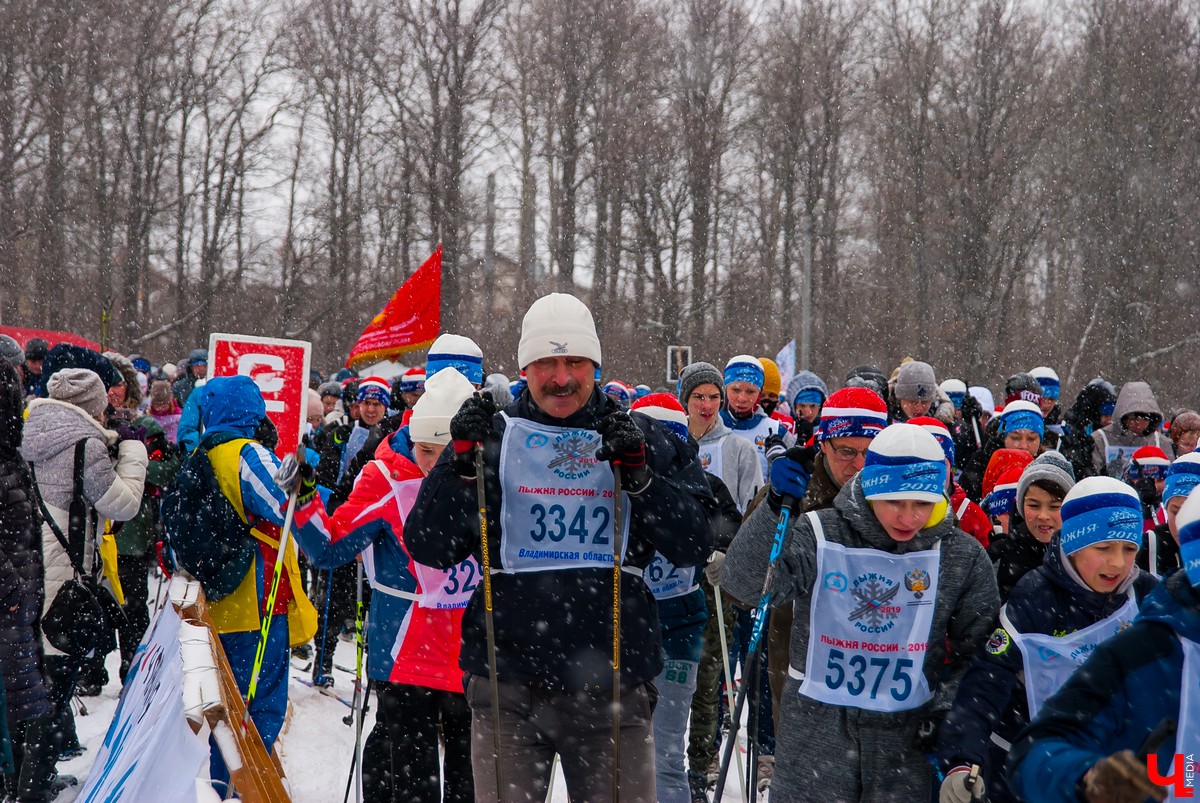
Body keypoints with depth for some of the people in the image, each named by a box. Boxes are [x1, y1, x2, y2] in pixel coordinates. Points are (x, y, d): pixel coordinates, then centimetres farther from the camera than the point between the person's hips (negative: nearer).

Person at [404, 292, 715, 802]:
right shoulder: (492, 437, 6)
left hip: (613, 686, 1)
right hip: (509, 687, 0)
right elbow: (429, 549, 1)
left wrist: (639, 475, -13)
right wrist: (462, 463, -13)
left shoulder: (640, 439, 8)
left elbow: (695, 546, 0)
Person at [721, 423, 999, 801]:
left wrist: (945, 710, -6)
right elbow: (745, 583, -23)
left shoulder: (961, 556, -2)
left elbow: (978, 650, 8)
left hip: (908, 738, 1)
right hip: (817, 732, -1)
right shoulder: (818, 536, -9)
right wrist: (775, 507, -35)